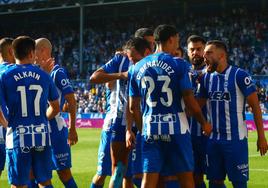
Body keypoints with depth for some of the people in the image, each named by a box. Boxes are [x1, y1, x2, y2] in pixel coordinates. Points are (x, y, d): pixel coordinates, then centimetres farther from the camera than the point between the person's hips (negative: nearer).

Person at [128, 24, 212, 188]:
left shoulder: (138, 67, 7)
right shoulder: (178, 65, -7)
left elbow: (133, 107, 9)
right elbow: (190, 101, -8)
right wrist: (204, 123, 7)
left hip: (150, 130, 4)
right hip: (176, 128, -4)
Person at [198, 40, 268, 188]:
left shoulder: (239, 75, -8)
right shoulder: (207, 78, 9)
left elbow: (255, 106, -7)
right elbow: (198, 105, 15)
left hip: (236, 138, -6)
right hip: (214, 139, 6)